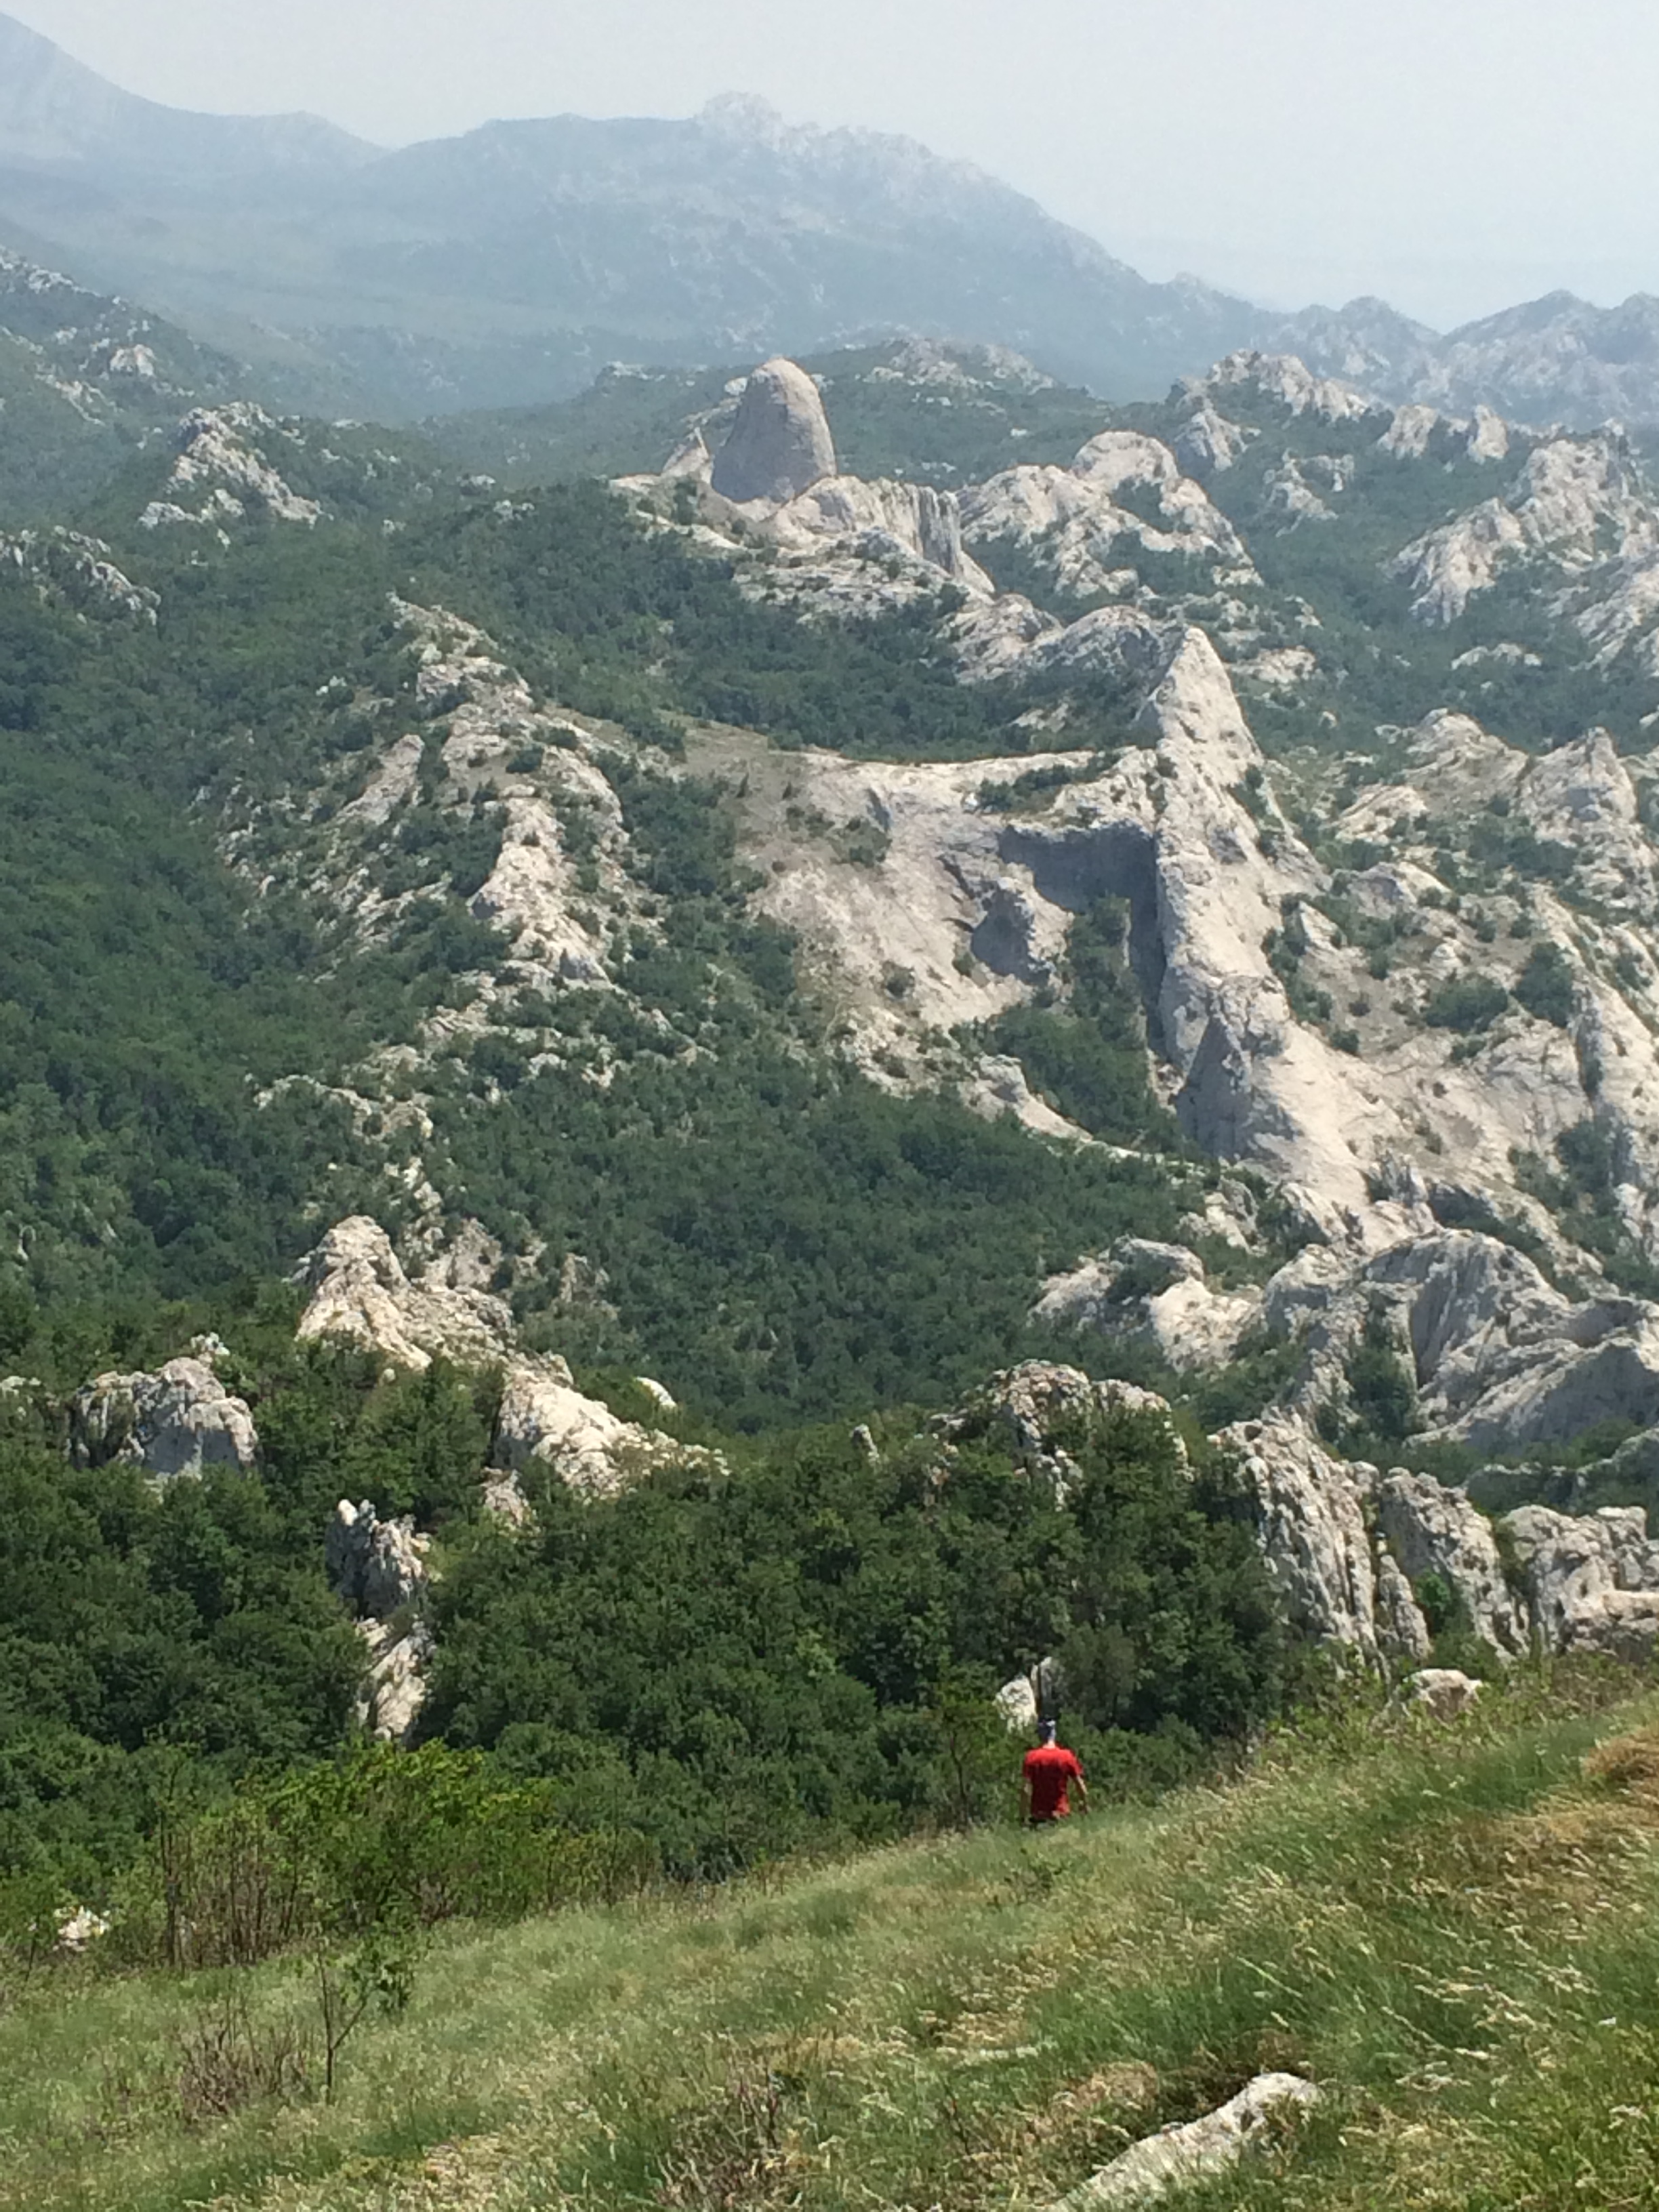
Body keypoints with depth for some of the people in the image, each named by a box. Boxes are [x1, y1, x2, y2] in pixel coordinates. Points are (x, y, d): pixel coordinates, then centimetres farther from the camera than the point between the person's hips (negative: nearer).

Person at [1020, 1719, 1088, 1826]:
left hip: (1038, 1814, -1)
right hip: (1061, 1814, 1)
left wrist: (1023, 1816, -5)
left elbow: (1025, 1789, -8)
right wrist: (1085, 1804, 17)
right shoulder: (1067, 1757, -3)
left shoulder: (1031, 1757, -6)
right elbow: (1080, 1785, 2)